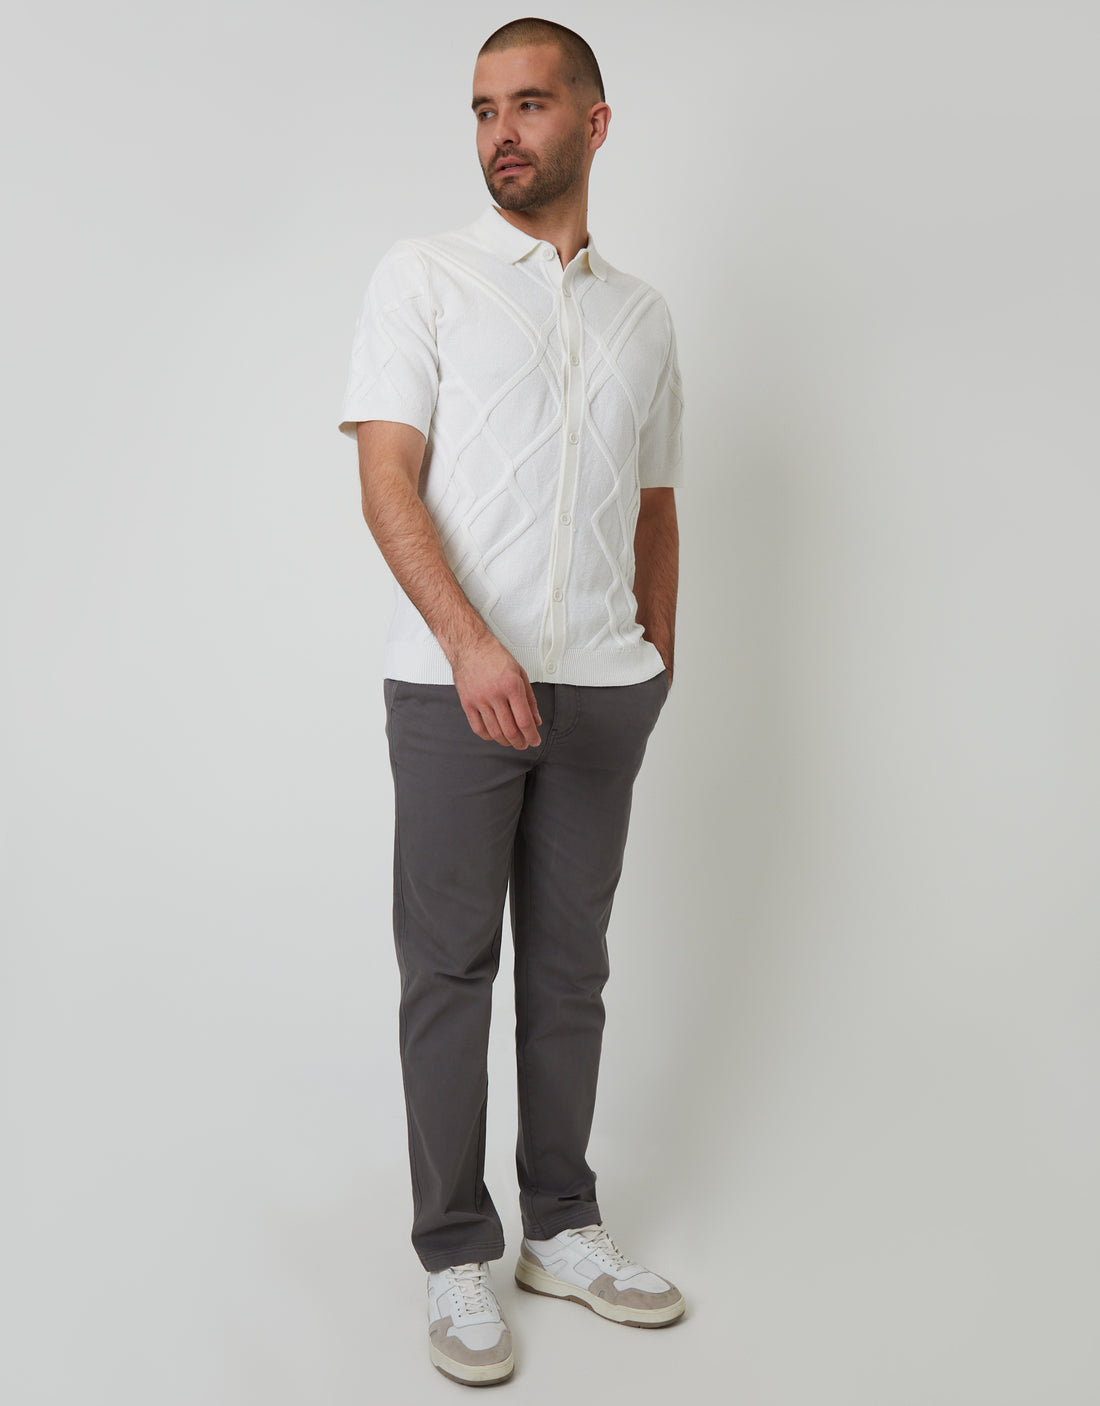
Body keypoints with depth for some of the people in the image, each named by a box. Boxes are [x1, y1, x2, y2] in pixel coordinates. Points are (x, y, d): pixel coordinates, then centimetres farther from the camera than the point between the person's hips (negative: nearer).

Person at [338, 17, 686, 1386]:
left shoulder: (641, 315, 14)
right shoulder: (424, 277, 2)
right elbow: (387, 482, -8)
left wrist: (656, 658, 12)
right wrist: (470, 643, -21)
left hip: (604, 690, 4)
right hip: (455, 683, -3)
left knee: (570, 964, 11)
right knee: (449, 968, 2)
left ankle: (562, 1227, 24)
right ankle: (456, 1253, 15)